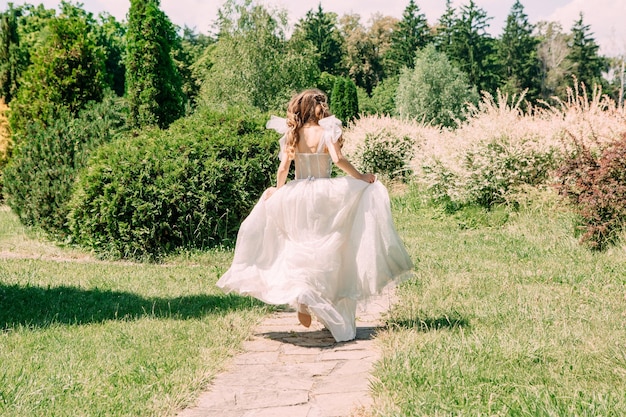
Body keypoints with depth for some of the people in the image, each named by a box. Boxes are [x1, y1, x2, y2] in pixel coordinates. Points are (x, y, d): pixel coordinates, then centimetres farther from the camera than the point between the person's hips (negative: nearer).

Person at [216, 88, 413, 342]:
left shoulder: (291, 135, 5)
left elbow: (283, 168, 4)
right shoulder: (326, 131, -5)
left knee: (301, 249, 14)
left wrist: (278, 191, 19)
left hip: (295, 197, 3)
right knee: (327, 251, 2)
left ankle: (302, 302, 0)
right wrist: (361, 177, -6)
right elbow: (338, 159, -16)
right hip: (324, 196, -3)